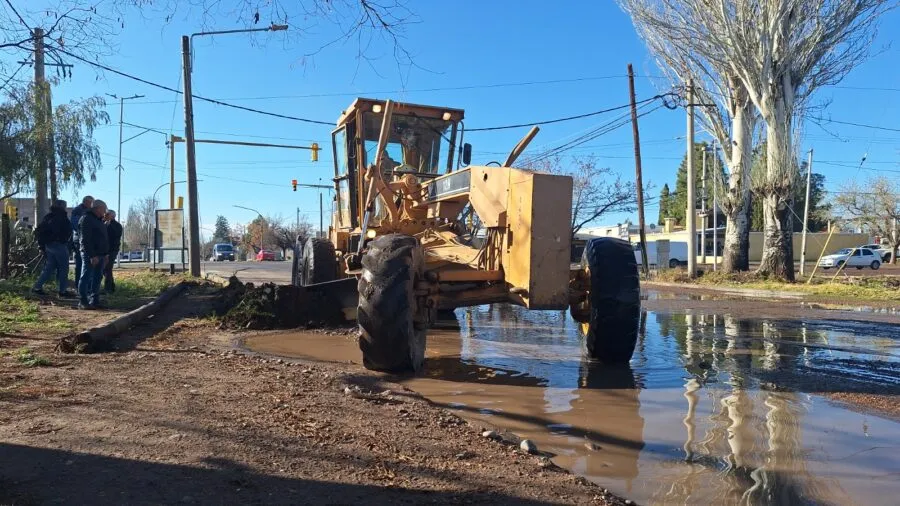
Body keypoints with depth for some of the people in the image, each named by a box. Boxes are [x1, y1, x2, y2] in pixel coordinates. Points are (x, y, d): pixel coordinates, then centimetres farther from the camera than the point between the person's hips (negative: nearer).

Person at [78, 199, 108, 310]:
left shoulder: (98, 220, 20)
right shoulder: (86, 219, -11)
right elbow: (85, 240, -18)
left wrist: (105, 254, 20)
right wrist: (92, 255, -23)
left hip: (100, 254, 10)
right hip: (90, 255, -10)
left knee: (97, 278, 11)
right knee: (86, 277, -7)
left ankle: (94, 301, 16)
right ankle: (82, 302, -5)